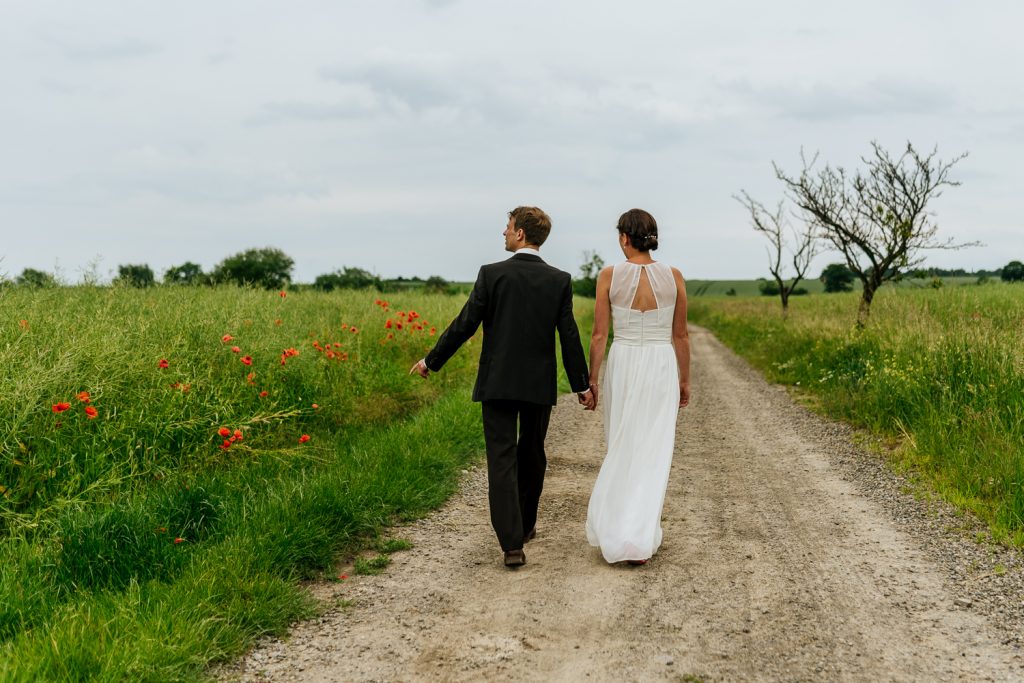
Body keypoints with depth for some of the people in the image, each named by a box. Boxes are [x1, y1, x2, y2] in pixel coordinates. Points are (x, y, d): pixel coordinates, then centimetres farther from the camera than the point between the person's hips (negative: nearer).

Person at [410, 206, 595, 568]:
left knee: (502, 460, -2)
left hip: (498, 382, -3)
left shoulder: (492, 274, -8)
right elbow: (569, 337, -1)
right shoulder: (560, 280, -1)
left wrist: (431, 361, 5)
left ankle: (512, 544, -11)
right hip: (539, 385, 3)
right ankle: (525, 525, 35)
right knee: (532, 456, 20)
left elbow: (464, 325, -7)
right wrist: (582, 385, 7)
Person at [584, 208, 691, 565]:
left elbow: (599, 334, -4)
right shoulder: (673, 277, -2)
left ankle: (617, 526, 21)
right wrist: (685, 380, 13)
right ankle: (640, 538, -4)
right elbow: (680, 336, 3)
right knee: (653, 453, 3)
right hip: (661, 366, 0)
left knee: (622, 449, 16)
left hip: (622, 366, 0)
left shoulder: (609, 275, -6)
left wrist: (591, 379, 5)